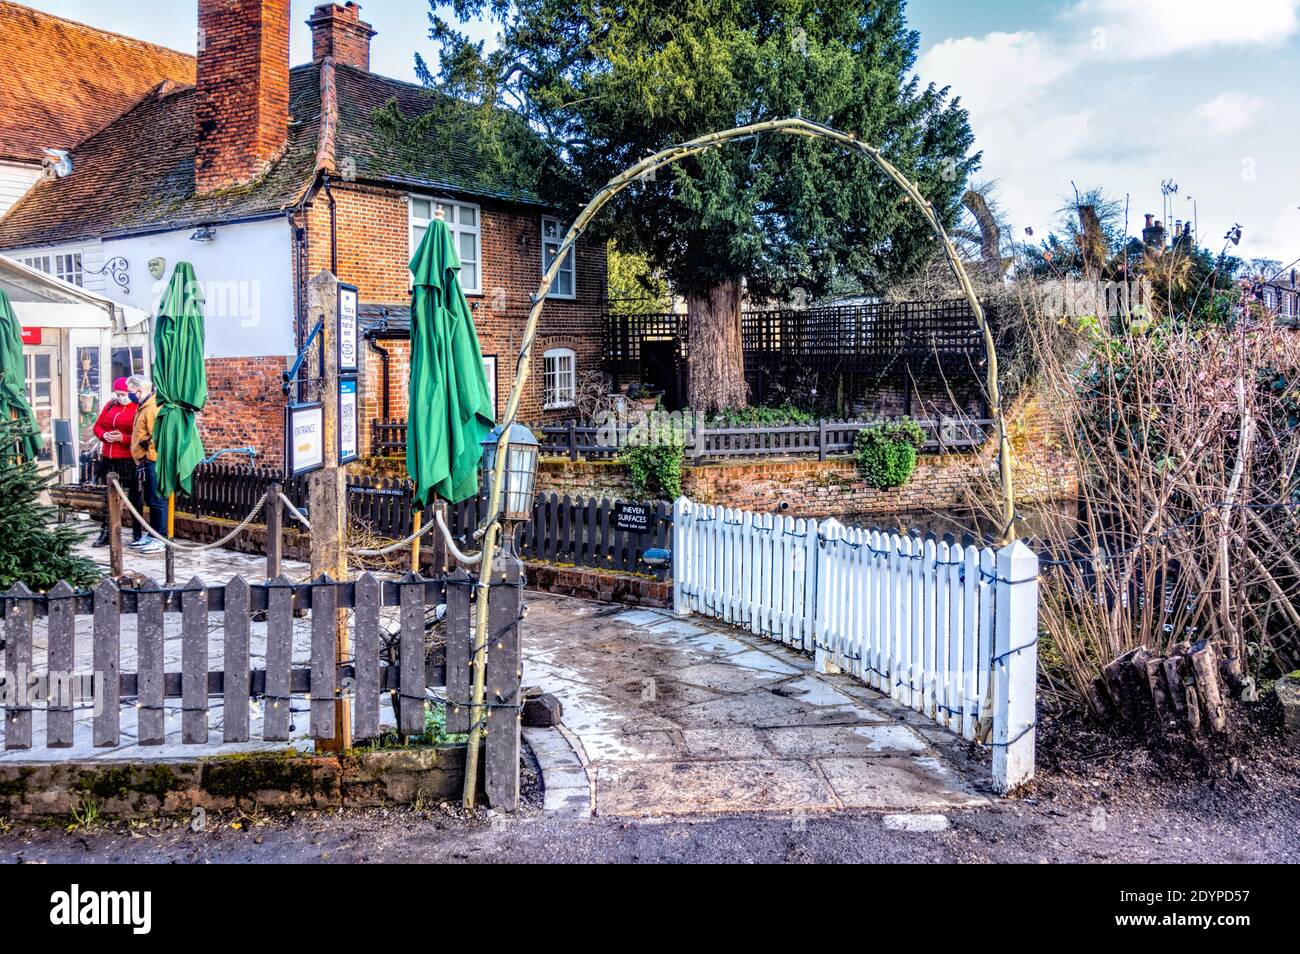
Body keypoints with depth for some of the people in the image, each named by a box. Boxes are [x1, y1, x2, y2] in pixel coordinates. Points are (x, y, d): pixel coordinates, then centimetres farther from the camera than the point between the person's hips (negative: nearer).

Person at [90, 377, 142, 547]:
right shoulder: (110, 405, 11)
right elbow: (97, 426, 15)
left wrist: (123, 438, -24)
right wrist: (104, 435, -5)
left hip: (128, 461, -6)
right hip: (108, 459, 7)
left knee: (133, 496, 4)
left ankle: (137, 534, 13)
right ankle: (106, 532, 24)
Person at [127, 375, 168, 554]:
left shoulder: (154, 408, -17)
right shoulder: (143, 408, 17)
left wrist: (148, 458, -18)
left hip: (153, 463, -11)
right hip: (146, 463, 11)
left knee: (157, 501, -6)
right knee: (151, 501, 16)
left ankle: (161, 540, -2)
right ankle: (153, 536, 24)